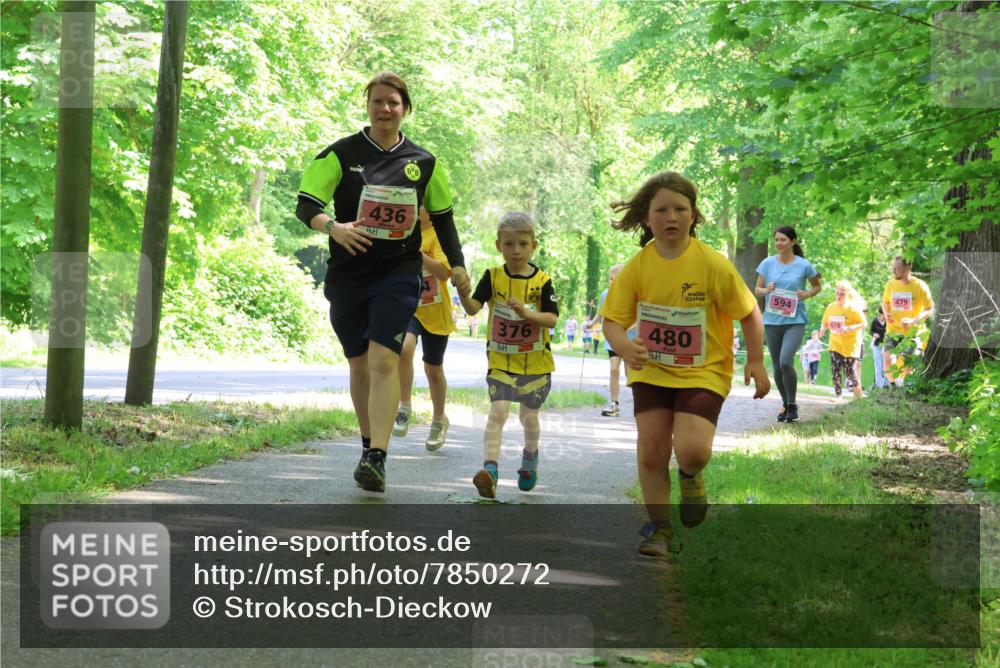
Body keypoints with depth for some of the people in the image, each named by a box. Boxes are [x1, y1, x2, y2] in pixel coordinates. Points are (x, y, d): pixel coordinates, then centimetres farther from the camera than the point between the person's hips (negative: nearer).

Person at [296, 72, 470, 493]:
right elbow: (306, 205, -7)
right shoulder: (342, 154, -1)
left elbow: (442, 215, 19)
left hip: (398, 273, -1)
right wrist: (332, 226, -27)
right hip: (348, 274, 1)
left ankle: (377, 458, -21)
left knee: (383, 361, -16)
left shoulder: (423, 162, 6)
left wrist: (456, 264, 14)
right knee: (359, 365, 9)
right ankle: (368, 445, 26)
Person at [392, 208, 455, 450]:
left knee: (433, 369, 12)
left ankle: (439, 420, 35)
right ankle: (404, 408, -17)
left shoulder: (438, 235, -12)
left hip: (435, 312, -2)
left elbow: (445, 273, -26)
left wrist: (415, 252, -34)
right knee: (405, 347, -29)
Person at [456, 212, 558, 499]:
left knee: (529, 415, 13)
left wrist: (526, 313, -27)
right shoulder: (493, 276, -4)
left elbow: (552, 319, -11)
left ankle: (530, 456, 41)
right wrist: (464, 297, -36)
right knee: (498, 411, -15)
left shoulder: (541, 280, -6)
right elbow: (474, 308, -14)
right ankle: (490, 468, -22)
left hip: (535, 361, 1)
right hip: (501, 360, 0)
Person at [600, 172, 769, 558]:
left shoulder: (712, 265, -14)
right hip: (651, 370, 3)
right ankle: (658, 526, 19)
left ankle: (691, 476, 20)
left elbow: (748, 312, -3)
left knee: (691, 450, -18)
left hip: (704, 371, -3)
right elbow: (613, 319, -4)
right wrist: (623, 345, -26)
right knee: (651, 451, -1)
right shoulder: (637, 267, -7)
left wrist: (755, 362, -4)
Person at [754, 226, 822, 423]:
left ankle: (793, 405, -3)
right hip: (772, 321, 3)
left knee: (786, 361, -20)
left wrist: (808, 294, -8)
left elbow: (817, 286, 13)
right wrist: (766, 290, -14)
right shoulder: (767, 263, 3)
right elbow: (757, 289, 8)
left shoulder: (804, 265, -2)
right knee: (777, 366, 8)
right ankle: (785, 404, 28)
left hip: (795, 320, -3)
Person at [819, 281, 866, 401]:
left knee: (849, 370, 0)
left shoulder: (853, 308, -11)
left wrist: (849, 328, -24)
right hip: (835, 344, 4)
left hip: (850, 345, -4)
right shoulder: (831, 307, 3)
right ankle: (838, 395, -2)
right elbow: (825, 322, 17)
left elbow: (863, 324, -11)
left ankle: (857, 389, 28)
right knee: (835, 369, -8)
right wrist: (822, 329, -2)